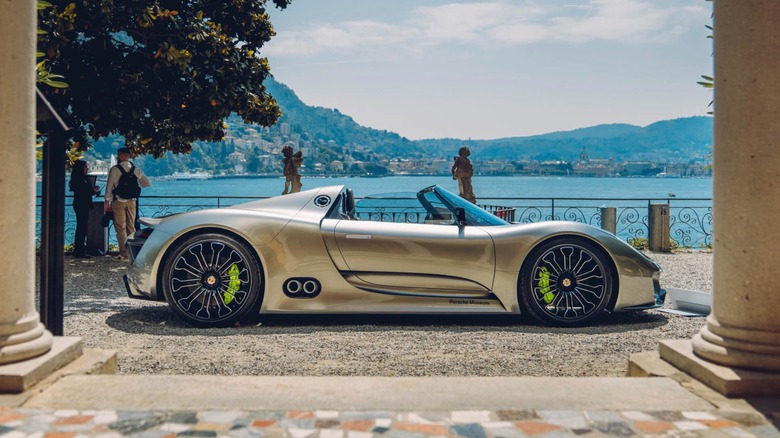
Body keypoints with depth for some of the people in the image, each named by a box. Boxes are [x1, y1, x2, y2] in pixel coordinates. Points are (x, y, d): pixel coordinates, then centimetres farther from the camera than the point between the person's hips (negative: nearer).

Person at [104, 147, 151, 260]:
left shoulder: (115, 169, -9)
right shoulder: (136, 170, 3)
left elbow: (109, 186, -7)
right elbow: (147, 184, 5)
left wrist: (107, 201, -1)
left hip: (118, 202, -4)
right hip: (132, 201, 4)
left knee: (120, 228, 1)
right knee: (131, 227, 11)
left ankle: (124, 253, -1)